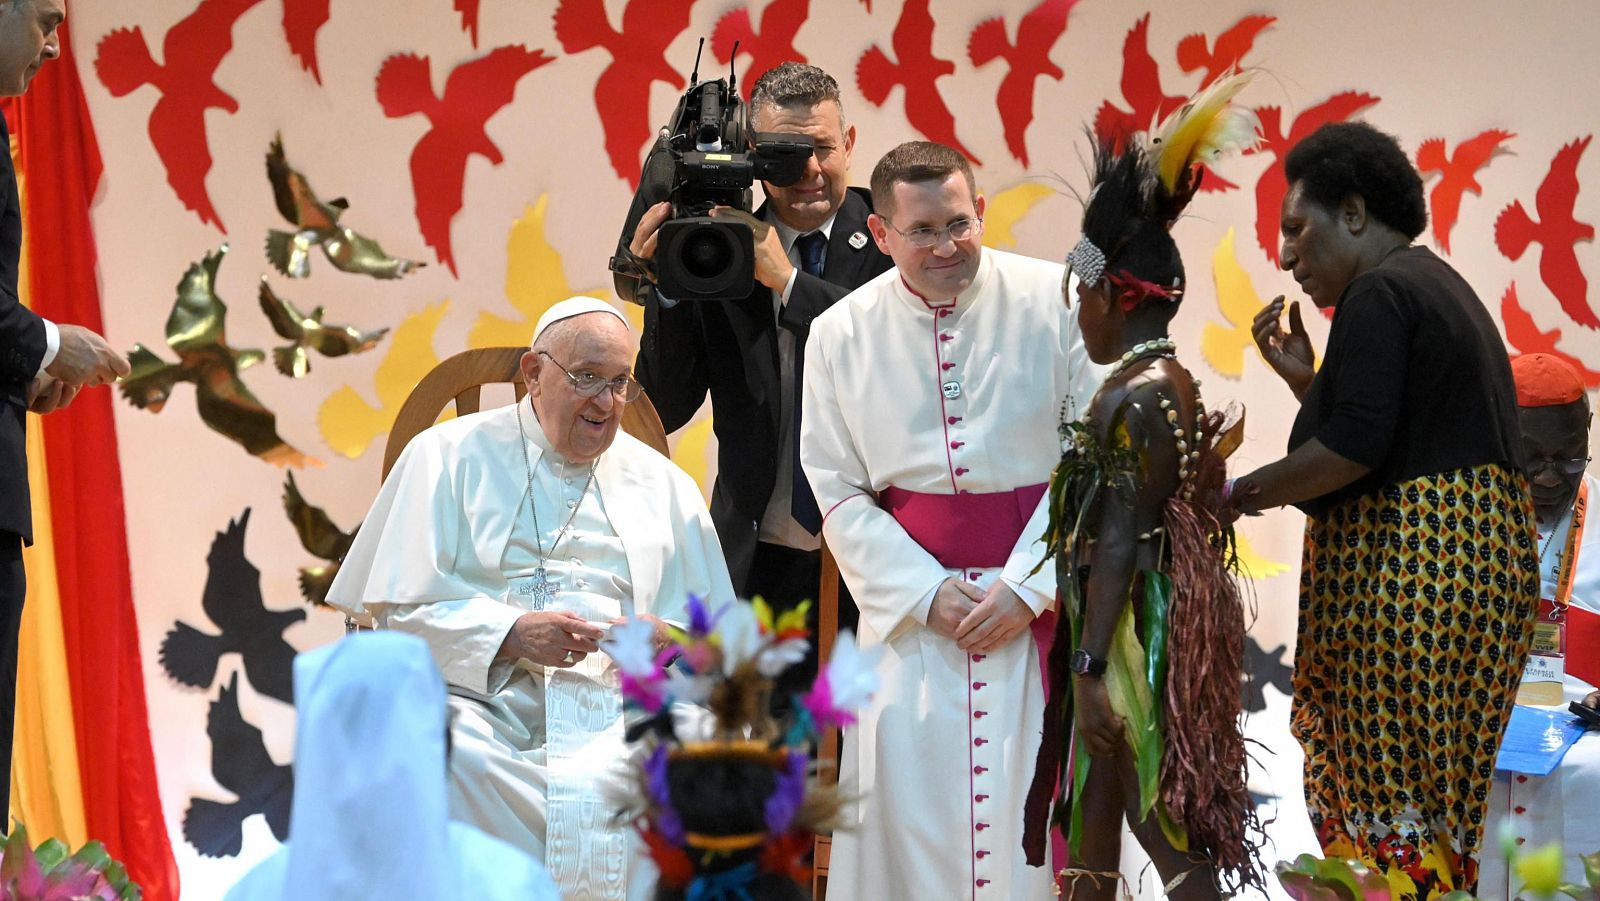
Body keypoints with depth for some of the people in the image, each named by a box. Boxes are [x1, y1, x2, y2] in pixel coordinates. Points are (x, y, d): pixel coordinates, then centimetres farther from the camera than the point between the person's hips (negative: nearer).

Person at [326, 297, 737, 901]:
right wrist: (512, 635, -13)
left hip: (617, 711, 2)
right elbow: (400, 610, 3)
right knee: (452, 758, -37)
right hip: (480, 701, -2)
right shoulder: (450, 456, 12)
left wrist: (668, 642, -6)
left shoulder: (662, 484, 22)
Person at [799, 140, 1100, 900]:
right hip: (910, 602, 1)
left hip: (1046, 599, -1)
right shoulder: (840, 336, 2)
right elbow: (840, 495, 4)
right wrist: (925, 594, -7)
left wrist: (1029, 587, -11)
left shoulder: (1055, 301, -4)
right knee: (906, 794, -3)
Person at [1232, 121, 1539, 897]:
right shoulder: (1438, 286, 21)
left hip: (1406, 565, -10)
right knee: (1436, 793, 10)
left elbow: (1354, 448, -20)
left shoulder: (1377, 293, -10)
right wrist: (1303, 379, 16)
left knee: (1383, 799, -8)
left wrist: (1245, 492, -8)